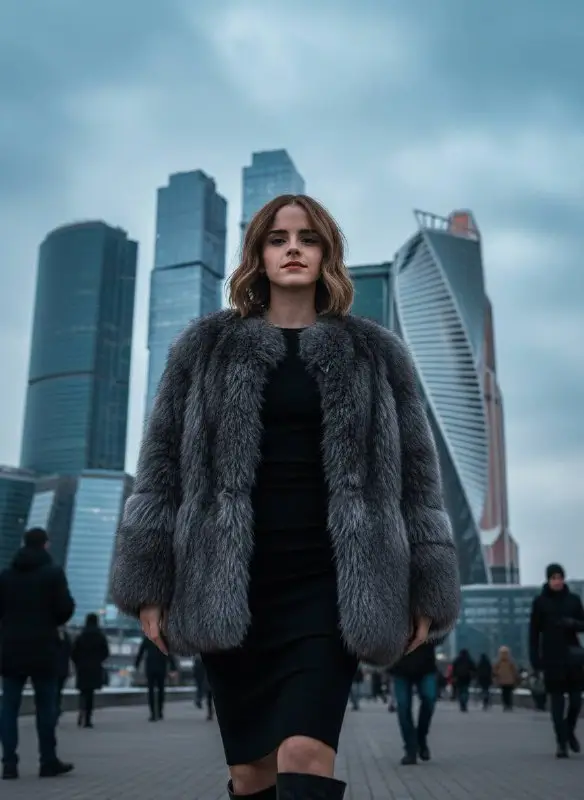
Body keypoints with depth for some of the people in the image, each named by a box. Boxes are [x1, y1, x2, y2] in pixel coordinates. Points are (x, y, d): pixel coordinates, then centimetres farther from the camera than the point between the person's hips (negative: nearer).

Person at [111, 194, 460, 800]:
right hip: (229, 585, 1)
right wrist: (150, 582, 0)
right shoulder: (205, 347, 9)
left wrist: (424, 591, 3)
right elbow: (162, 467, 7)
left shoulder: (375, 354, 9)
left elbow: (414, 476, 8)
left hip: (330, 584, -1)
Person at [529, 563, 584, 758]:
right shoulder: (540, 601, 0)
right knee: (556, 700, 0)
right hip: (552, 658, -2)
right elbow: (534, 631, 0)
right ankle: (562, 742, 7)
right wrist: (535, 658, -5)